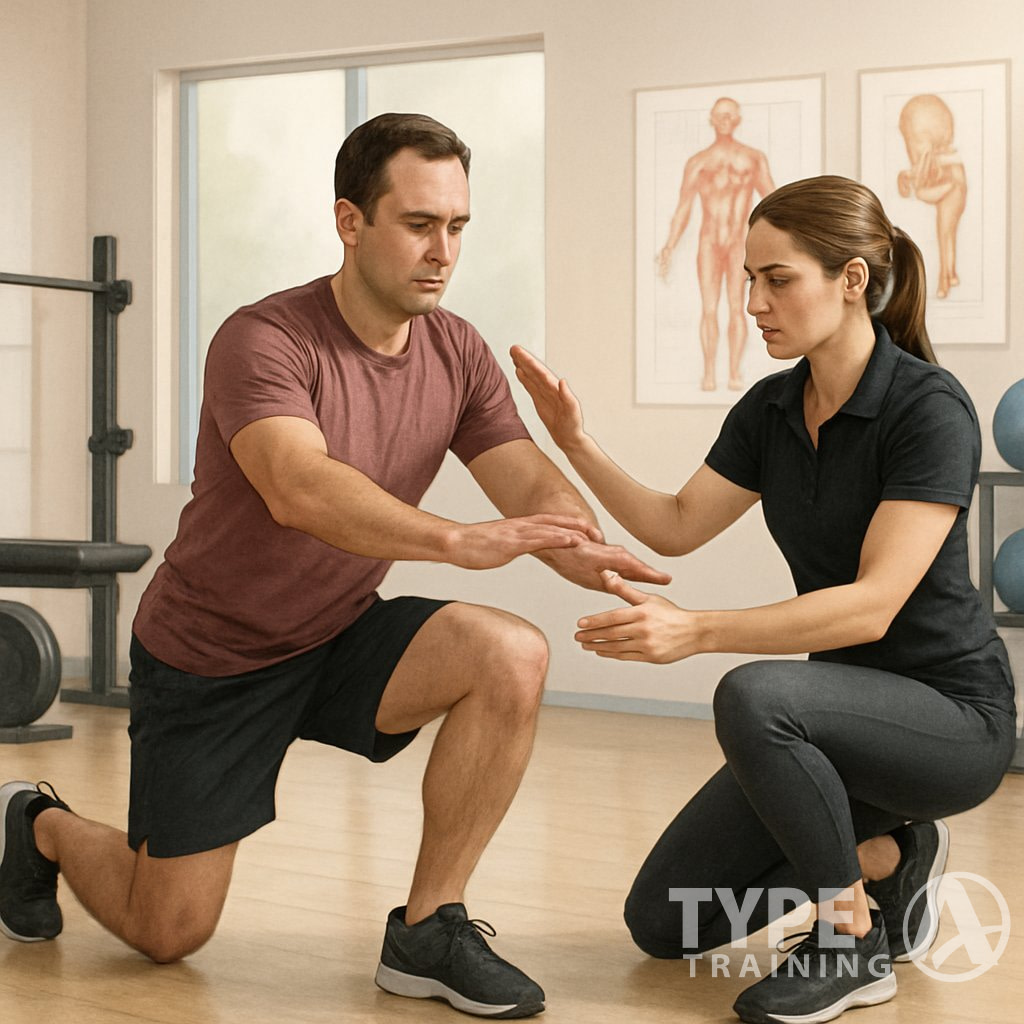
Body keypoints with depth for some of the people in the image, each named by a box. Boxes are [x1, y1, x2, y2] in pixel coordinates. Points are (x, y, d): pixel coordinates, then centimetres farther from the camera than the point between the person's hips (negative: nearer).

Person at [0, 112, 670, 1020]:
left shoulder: (457, 352, -5)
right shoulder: (264, 341, -24)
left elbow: (530, 485, -14)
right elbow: (299, 489, -41)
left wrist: (591, 553, -37)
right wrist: (459, 540, -53)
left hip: (340, 639, 5)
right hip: (210, 658, -5)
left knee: (512, 657, -24)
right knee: (168, 934, 2)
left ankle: (428, 929, -11)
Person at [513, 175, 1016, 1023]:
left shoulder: (929, 407, -22)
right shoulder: (772, 409, 1)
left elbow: (873, 603, -31)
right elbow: (677, 527, 8)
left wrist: (698, 632, -40)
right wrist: (577, 444, -7)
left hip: (953, 718, -7)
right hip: (846, 713, 7)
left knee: (753, 696, -37)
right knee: (664, 922, 2)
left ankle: (853, 943, -15)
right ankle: (885, 857, 18)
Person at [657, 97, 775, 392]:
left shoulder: (754, 158, 11)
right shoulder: (697, 162, 10)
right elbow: (682, 210, 8)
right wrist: (669, 248, -2)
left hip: (740, 242, -1)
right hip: (709, 243, 1)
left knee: (737, 306, -10)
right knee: (709, 309, -4)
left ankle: (735, 373, -9)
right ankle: (709, 373, -1)